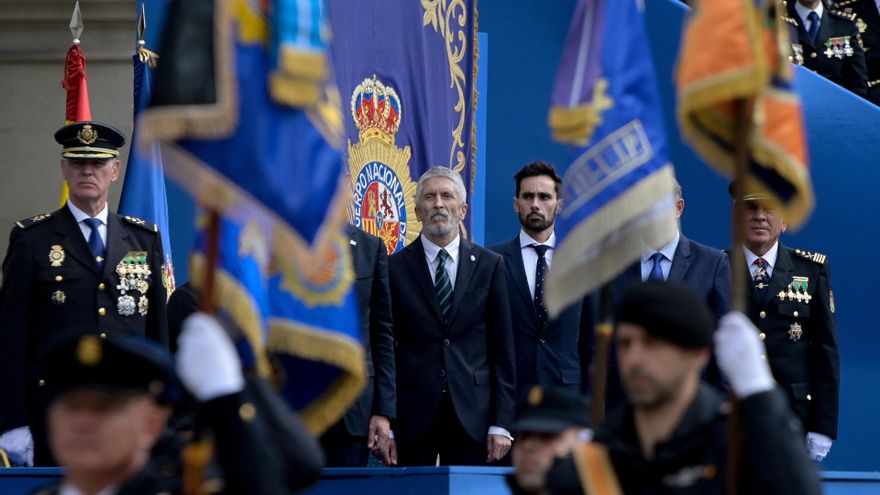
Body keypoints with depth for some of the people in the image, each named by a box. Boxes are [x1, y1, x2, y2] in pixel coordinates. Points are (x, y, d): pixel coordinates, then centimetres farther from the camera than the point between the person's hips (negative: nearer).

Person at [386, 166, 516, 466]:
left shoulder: (489, 265, 7)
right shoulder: (395, 267, 3)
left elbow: (502, 348, 6)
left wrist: (501, 423, 0)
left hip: (471, 415, 1)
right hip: (411, 416, -1)